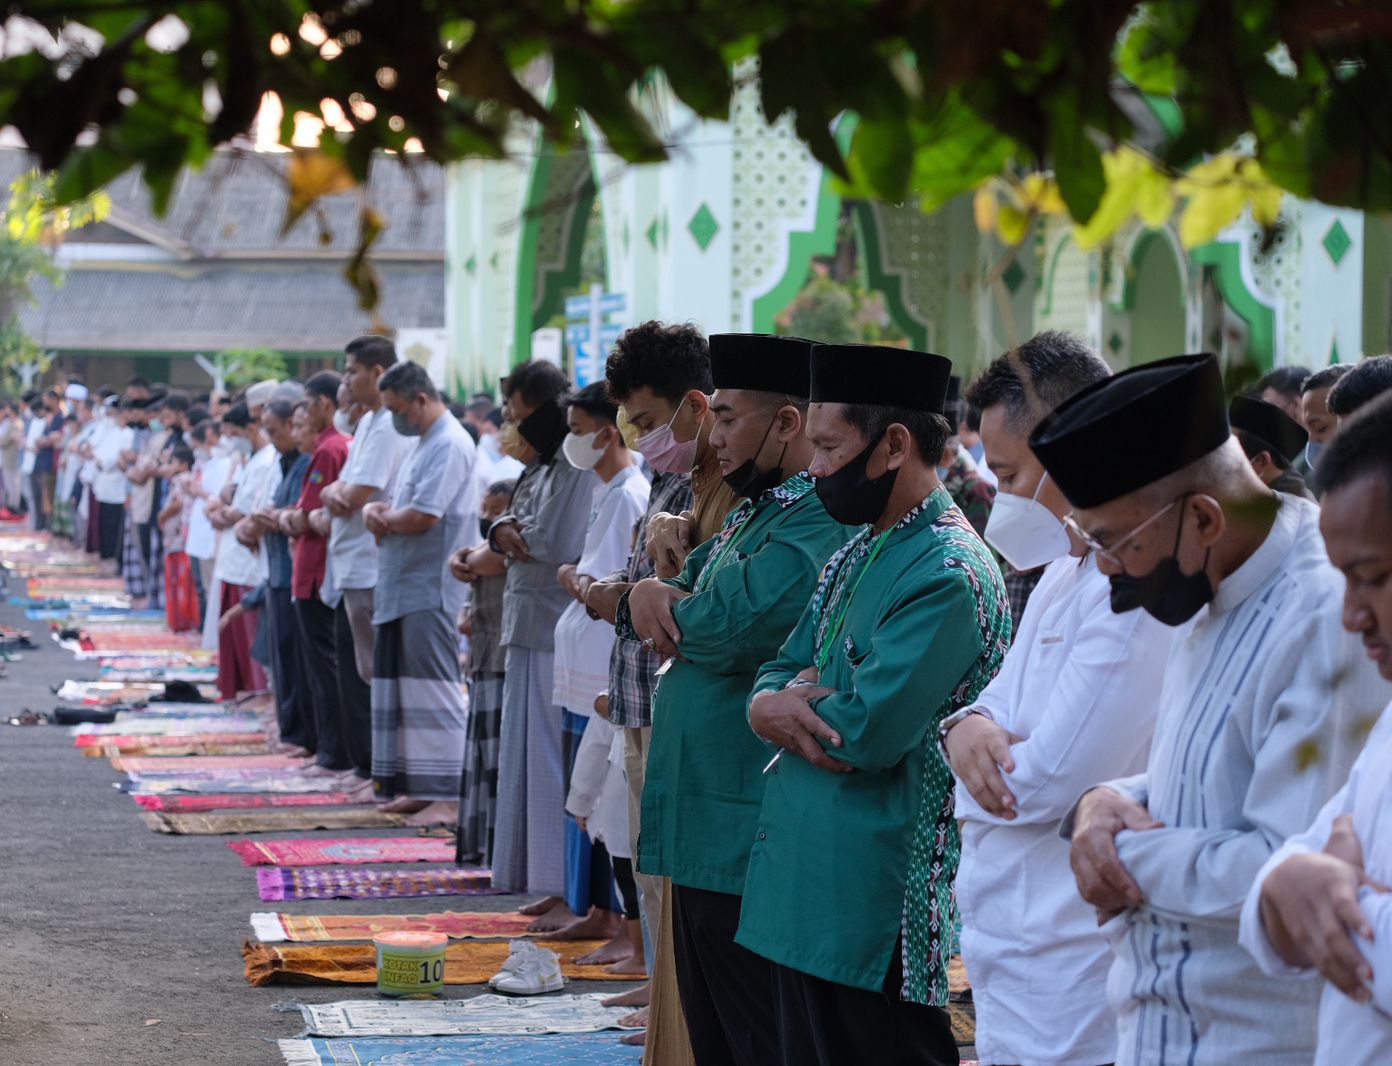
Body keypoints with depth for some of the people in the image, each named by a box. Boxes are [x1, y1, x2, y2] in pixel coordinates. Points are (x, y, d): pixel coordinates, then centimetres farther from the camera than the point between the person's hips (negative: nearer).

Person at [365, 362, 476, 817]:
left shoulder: (449, 445, -14)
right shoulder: (425, 443, 19)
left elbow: (421, 517, -22)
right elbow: (400, 508, 22)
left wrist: (385, 518, -3)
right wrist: (375, 511, -1)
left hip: (431, 590, -10)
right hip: (402, 588, 10)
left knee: (429, 688, -8)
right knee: (398, 685, 11)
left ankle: (441, 788, -6)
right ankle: (410, 784, 15)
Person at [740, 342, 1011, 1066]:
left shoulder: (949, 575, -17)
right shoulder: (856, 554, 13)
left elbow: (866, 735, -23)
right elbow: (775, 676, 15)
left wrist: (785, 707, -3)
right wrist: (777, 706, -9)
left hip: (875, 911, -9)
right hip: (805, 893, 9)